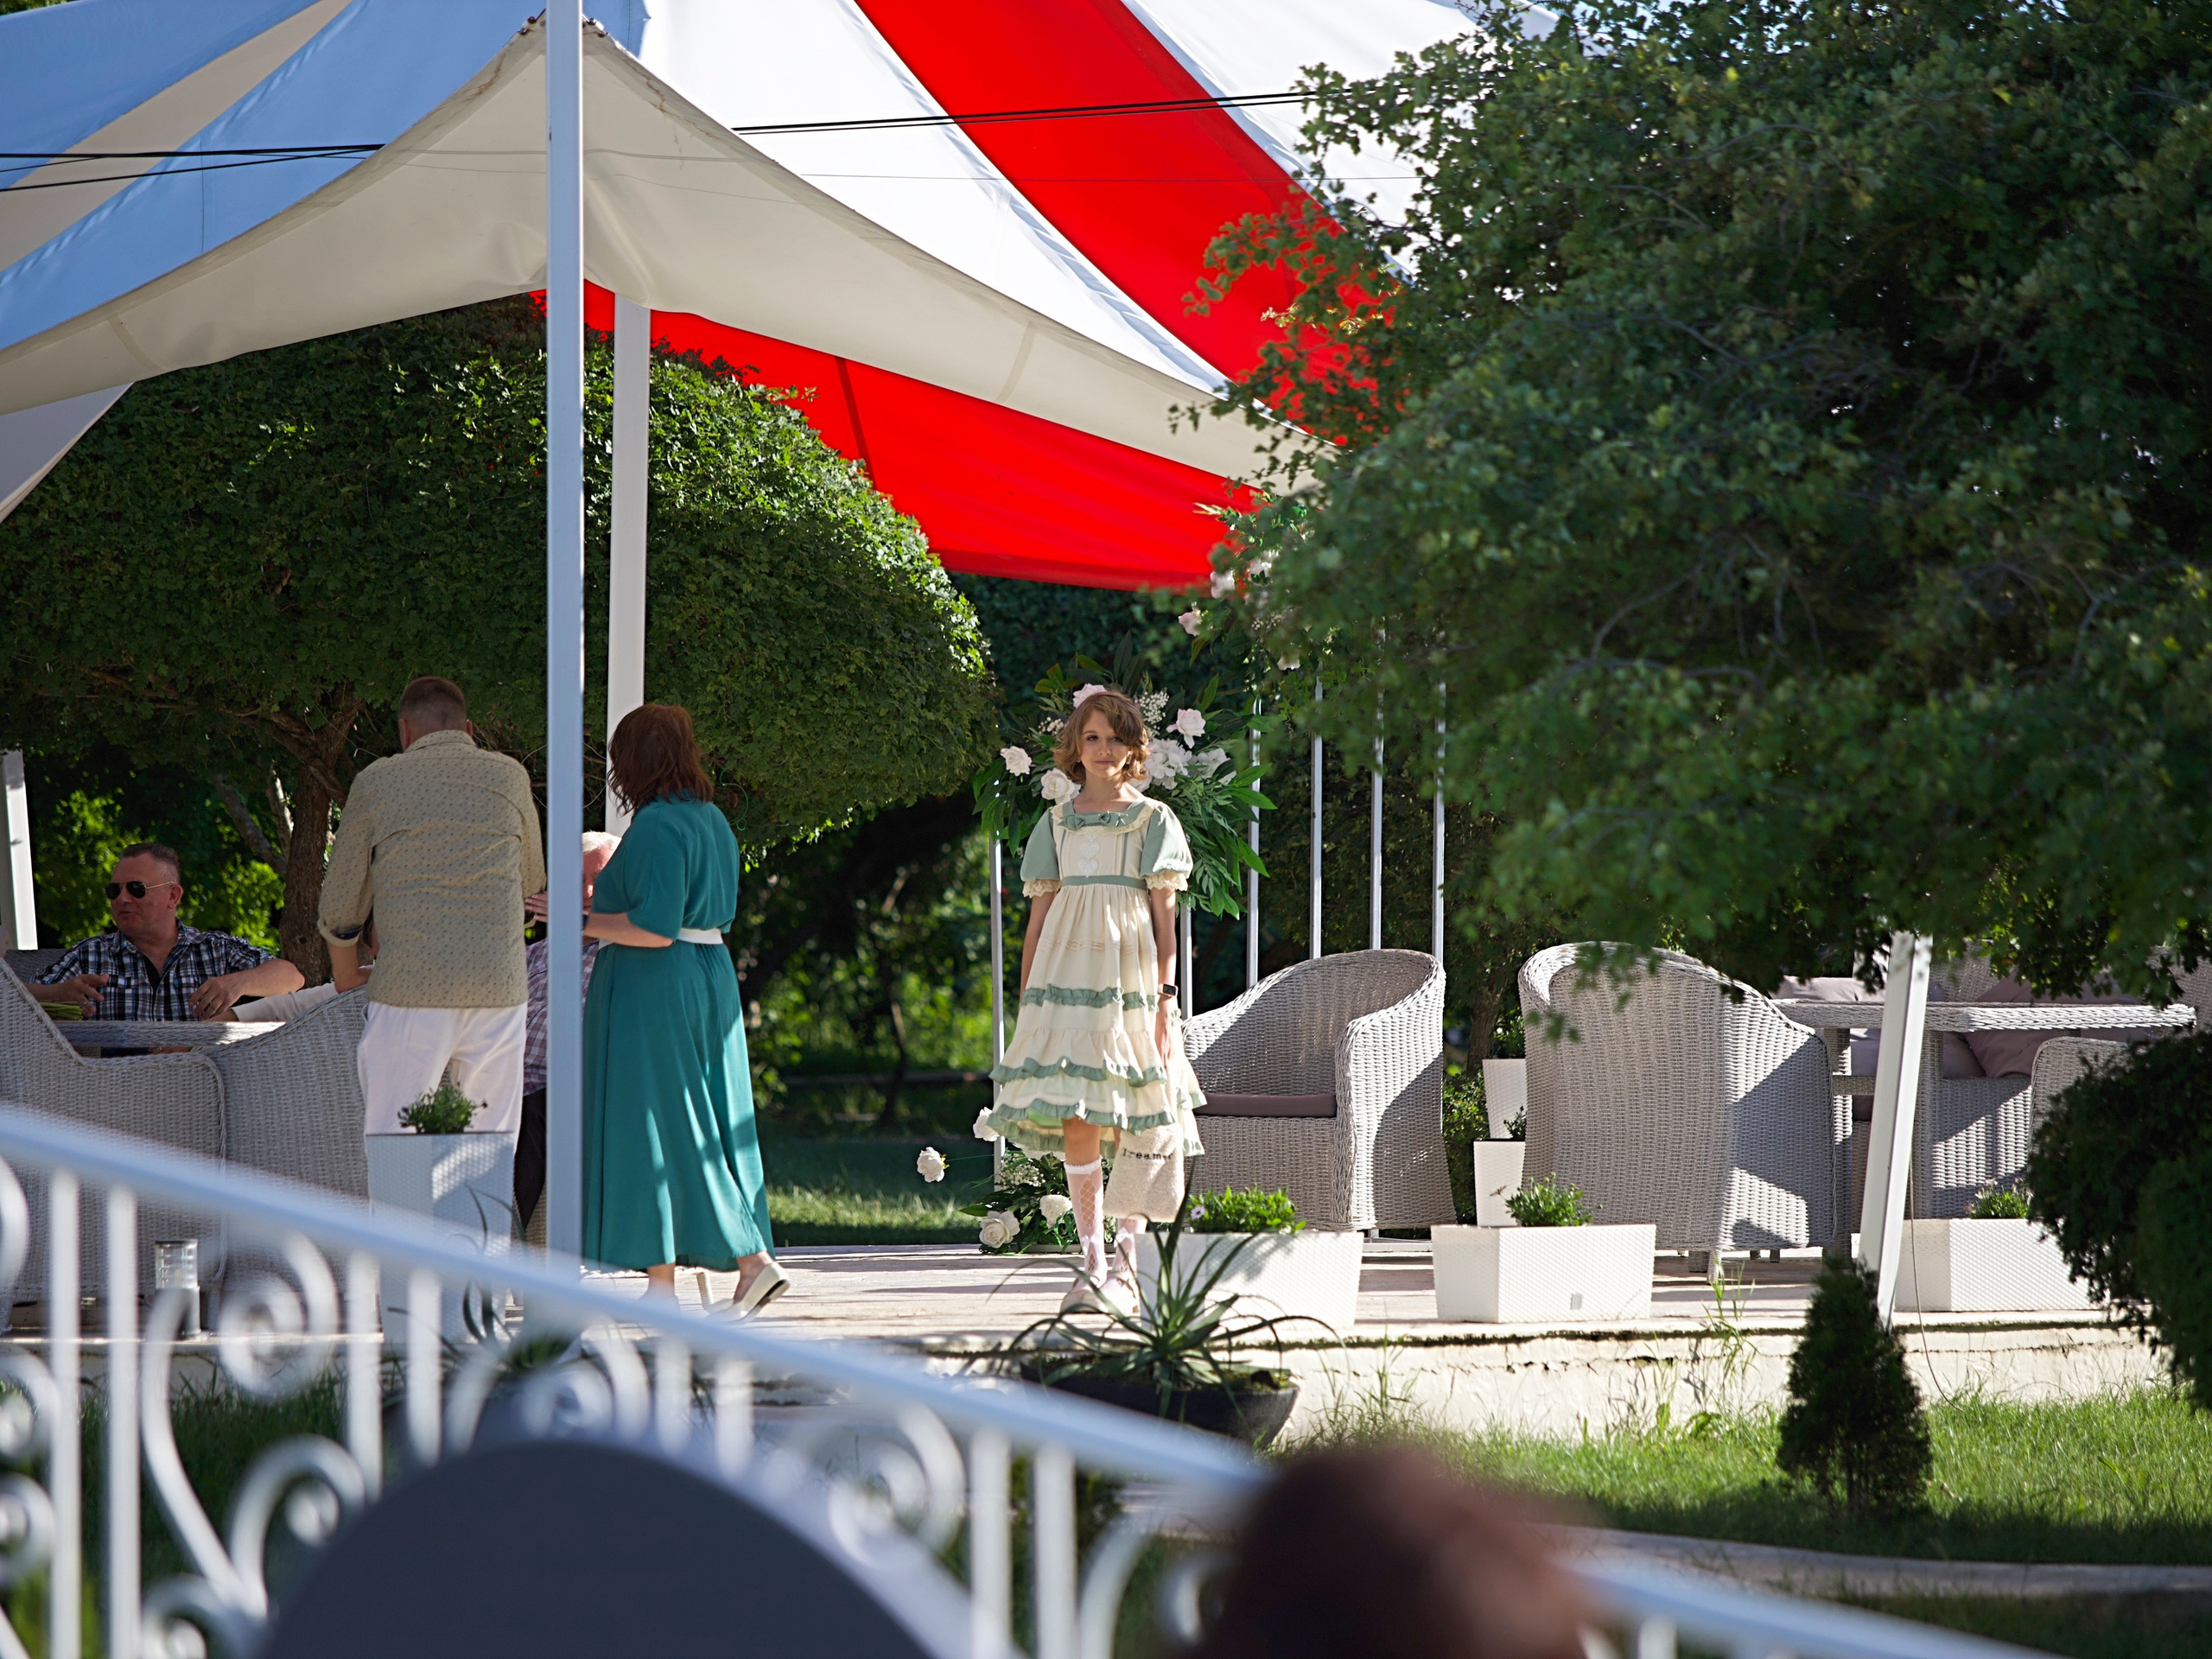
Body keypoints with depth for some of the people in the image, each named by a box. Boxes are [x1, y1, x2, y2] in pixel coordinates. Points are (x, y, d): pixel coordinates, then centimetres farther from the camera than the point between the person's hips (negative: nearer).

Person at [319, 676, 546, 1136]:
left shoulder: (377, 781, 5)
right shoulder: (509, 777, 10)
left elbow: (340, 910, 10)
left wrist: (347, 988, 26)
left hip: (411, 991, -2)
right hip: (499, 988, 2)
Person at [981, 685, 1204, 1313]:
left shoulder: (1153, 820, 8)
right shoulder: (1057, 823, 15)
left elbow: (1164, 915, 4)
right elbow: (1039, 916, 14)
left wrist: (1165, 995, -6)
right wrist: (1025, 1000, 9)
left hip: (1129, 975, -1)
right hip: (1066, 973, 2)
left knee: (1136, 1121, -3)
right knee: (1075, 1120, -8)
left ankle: (1125, 1264, 5)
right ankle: (1092, 1263, -6)